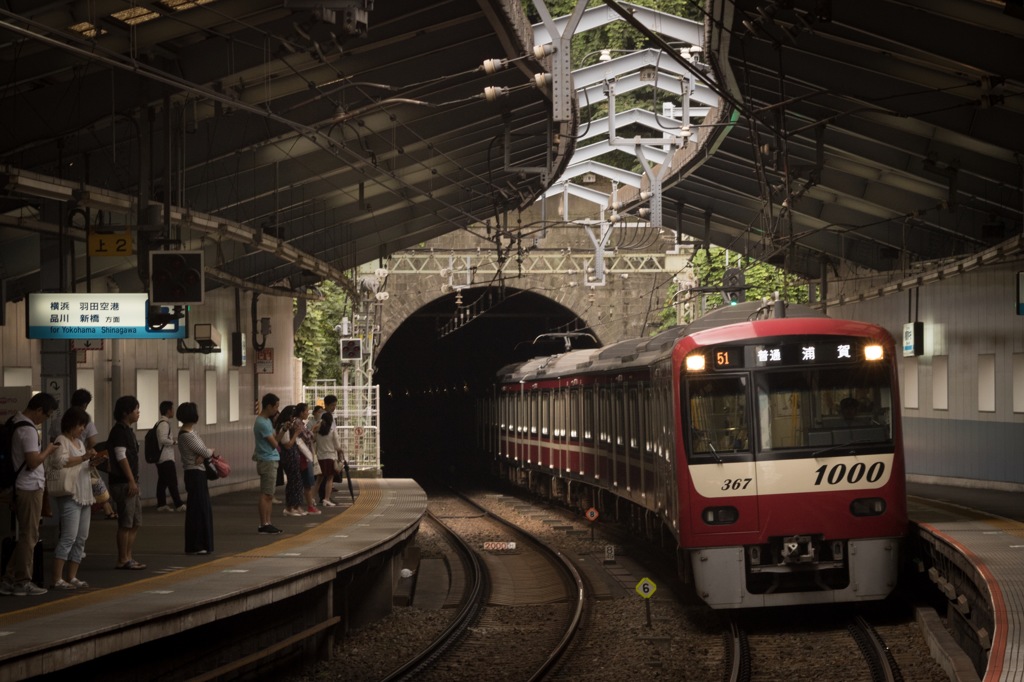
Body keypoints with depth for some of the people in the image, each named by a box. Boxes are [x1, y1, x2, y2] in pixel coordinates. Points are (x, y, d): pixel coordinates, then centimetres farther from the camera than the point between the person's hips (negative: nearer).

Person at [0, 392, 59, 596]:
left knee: (26, 535, 15)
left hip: (21, 486, 10)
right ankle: (23, 582, 6)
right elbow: (33, 461, -23)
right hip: (30, 488, -10)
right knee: (29, 536, -1)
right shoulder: (28, 430, -19)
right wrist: (48, 450, -8)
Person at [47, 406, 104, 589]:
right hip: (70, 496, -9)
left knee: (81, 539, 8)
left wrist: (93, 462, 6)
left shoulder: (79, 443, 20)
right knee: (69, 538, -14)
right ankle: (57, 580, -14)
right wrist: (84, 457, -23)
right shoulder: (61, 441, -7)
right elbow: (60, 462, -23)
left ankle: (72, 577, 13)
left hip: (84, 496, 9)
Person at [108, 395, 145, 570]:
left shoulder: (128, 430, 17)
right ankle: (122, 560, -2)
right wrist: (131, 481, -19)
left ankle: (128, 558, 16)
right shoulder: (119, 431, -12)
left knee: (136, 522, 11)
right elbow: (121, 457, -17)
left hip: (131, 482, 10)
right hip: (123, 483, -10)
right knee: (126, 523, -7)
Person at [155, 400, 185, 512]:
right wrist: (174, 441, -13)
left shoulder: (161, 423, 16)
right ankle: (179, 505, -5)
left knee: (162, 482, 9)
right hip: (166, 458, -10)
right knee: (172, 482, -6)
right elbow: (163, 440, -24)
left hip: (161, 457, 10)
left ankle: (161, 504, 10)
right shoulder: (165, 424, -15)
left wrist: (173, 439, 16)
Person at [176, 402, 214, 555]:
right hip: (194, 474, -10)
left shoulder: (191, 432, 12)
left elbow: (201, 450, 8)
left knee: (201, 508, 12)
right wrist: (212, 451, 5)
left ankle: (200, 544, 17)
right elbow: (205, 452, -17)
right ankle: (194, 546, -1)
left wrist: (203, 455, -15)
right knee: (198, 509, -6)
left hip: (198, 473, 10)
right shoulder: (186, 436, -18)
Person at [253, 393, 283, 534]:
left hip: (271, 460, 10)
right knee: (266, 494, -7)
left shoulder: (266, 421, 14)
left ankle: (267, 523, 14)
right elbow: (274, 444, -16)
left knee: (269, 494, 11)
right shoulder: (262, 423, -17)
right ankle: (263, 525, -6)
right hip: (267, 461, -10)